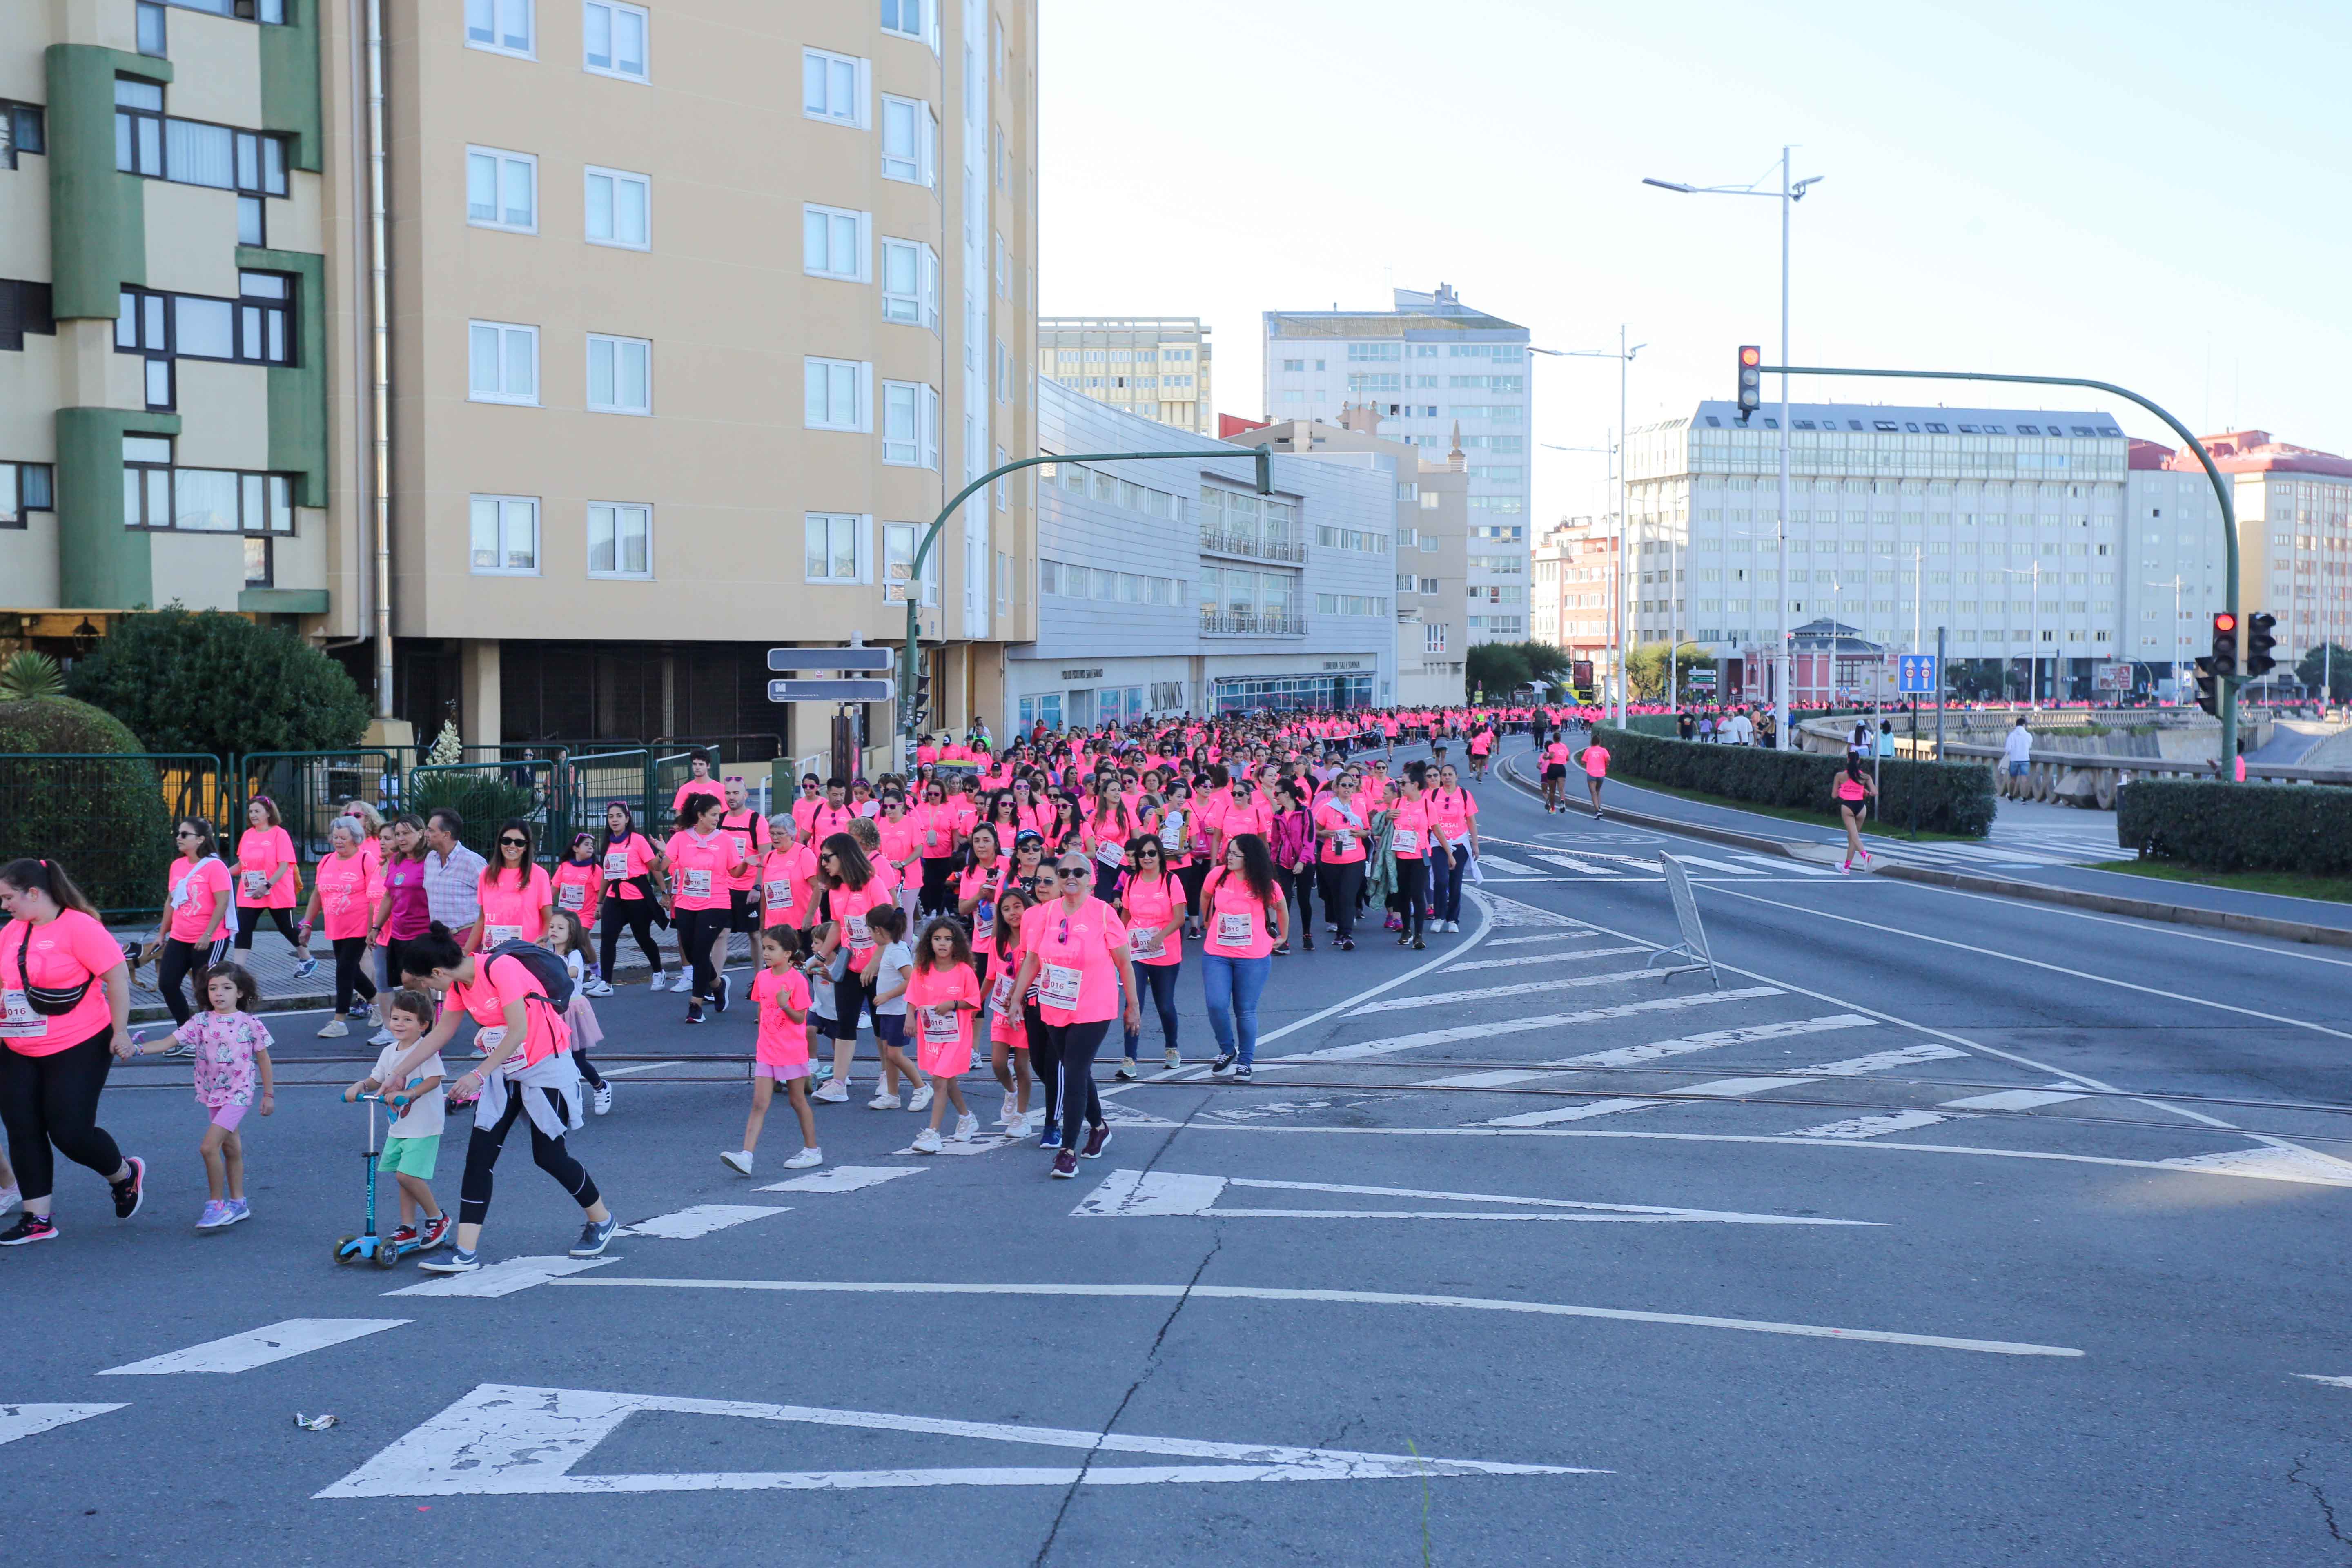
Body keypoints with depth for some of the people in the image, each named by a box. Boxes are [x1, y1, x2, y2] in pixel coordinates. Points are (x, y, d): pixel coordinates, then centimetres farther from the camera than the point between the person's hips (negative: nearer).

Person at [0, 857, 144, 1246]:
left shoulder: (78, 926, -14)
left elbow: (117, 975, -15)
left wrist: (120, 1031, -14)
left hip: (78, 1049, -7)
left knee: (69, 1131, -6)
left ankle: (125, 1175, 24)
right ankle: (37, 1219, 13)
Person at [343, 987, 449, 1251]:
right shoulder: (390, 1052, 10)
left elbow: (435, 1079, -23)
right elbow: (377, 1080, 14)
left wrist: (406, 1094, -33)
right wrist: (360, 1086, -7)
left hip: (423, 1126, -8)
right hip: (398, 1127, 8)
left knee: (407, 1175, -14)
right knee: (403, 1175, 12)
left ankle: (437, 1218, 4)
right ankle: (408, 1227, 22)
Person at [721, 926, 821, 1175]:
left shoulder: (797, 980, -14)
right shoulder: (763, 978, 4)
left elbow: (800, 1018, -13)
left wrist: (785, 1005, -30)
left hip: (792, 1053, -5)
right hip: (766, 1052, 5)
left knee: (798, 1101, 9)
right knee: (759, 1104, -3)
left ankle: (812, 1151, 25)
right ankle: (745, 1157, -11)